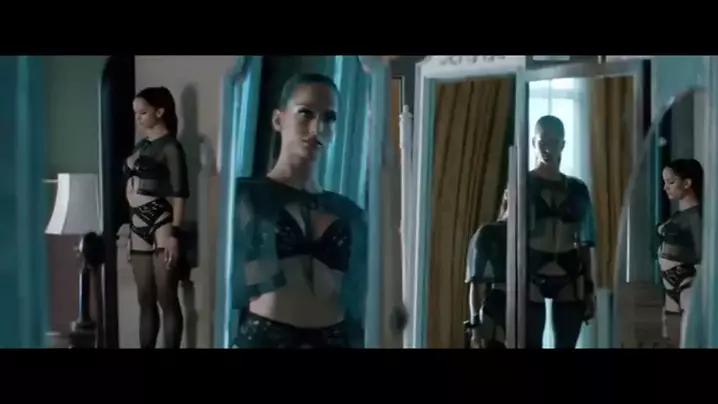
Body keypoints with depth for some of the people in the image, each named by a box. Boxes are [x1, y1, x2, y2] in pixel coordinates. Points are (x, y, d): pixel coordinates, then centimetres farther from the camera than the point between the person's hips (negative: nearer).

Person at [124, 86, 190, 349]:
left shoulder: (170, 147, -7)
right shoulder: (141, 146, 16)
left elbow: (179, 194, -12)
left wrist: (175, 234, -19)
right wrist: (129, 228, 16)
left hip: (161, 227, -8)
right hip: (139, 227, 8)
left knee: (166, 299, -4)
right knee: (145, 300, 11)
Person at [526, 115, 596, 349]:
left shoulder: (577, 189, 11)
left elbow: (584, 243, 12)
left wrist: (589, 287, 9)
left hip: (570, 282, 3)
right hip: (531, 279, -3)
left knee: (566, 348, 5)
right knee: (531, 347, -5)